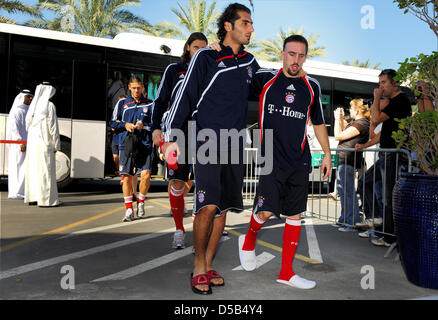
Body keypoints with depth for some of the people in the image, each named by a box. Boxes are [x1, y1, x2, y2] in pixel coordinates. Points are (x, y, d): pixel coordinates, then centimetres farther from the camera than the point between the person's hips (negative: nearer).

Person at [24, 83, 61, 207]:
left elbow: (27, 123, 12)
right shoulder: (50, 105, -10)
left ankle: (32, 197, 12)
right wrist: (56, 145, -8)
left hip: (32, 141, 7)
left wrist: (31, 139, 20)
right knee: (46, 170, -5)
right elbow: (53, 126, -14)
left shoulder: (33, 105, 10)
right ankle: (46, 199, -3)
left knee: (32, 169, 9)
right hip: (45, 142, -7)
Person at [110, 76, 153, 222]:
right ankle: (129, 210, 13)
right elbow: (113, 123, 16)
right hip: (126, 144, 2)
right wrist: (125, 125, -3)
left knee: (145, 174, -14)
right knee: (127, 177, 1)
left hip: (145, 144, -2)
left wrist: (143, 126, -12)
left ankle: (140, 202, 13)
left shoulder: (149, 104, 10)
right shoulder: (122, 104, 15)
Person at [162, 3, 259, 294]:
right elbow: (185, 96, -3)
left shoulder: (250, 61, 16)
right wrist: (171, 137, -9)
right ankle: (198, 265, 6)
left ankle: (208, 266, 19)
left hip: (235, 145, 6)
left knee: (223, 208, 6)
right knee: (208, 205, -14)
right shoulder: (206, 57, 0)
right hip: (208, 141, -5)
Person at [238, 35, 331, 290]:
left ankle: (286, 272, 18)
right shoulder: (265, 79, 3)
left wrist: (327, 153, 16)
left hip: (300, 162, 4)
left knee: (295, 215, 5)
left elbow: (319, 123, 20)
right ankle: (249, 240, 26)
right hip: (271, 159, -3)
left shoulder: (312, 86, 11)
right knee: (266, 211, -9)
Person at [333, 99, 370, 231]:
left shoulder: (361, 124, -16)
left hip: (348, 161, -11)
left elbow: (338, 136, -16)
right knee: (342, 190, 18)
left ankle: (352, 223, 1)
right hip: (344, 160, 11)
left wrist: (337, 118, -6)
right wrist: (341, 117, 20)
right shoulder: (357, 122, 16)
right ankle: (344, 219, 29)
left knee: (349, 192, -6)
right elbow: (345, 129, 31)